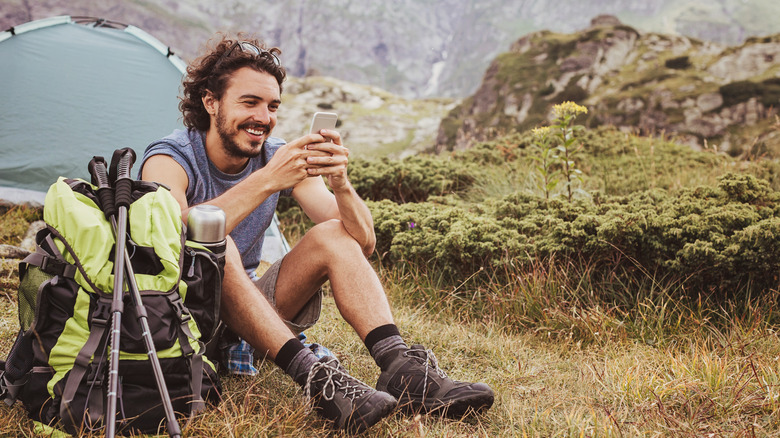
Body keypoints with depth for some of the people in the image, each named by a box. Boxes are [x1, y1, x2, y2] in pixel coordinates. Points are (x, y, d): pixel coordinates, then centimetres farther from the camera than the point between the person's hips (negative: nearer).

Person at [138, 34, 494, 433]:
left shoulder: (281, 158, -2)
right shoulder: (169, 159, -15)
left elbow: (363, 244, -10)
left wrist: (340, 183, -30)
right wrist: (265, 182, -41)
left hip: (248, 314, 5)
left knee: (333, 236, -16)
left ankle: (401, 368, -31)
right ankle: (315, 379, -44)